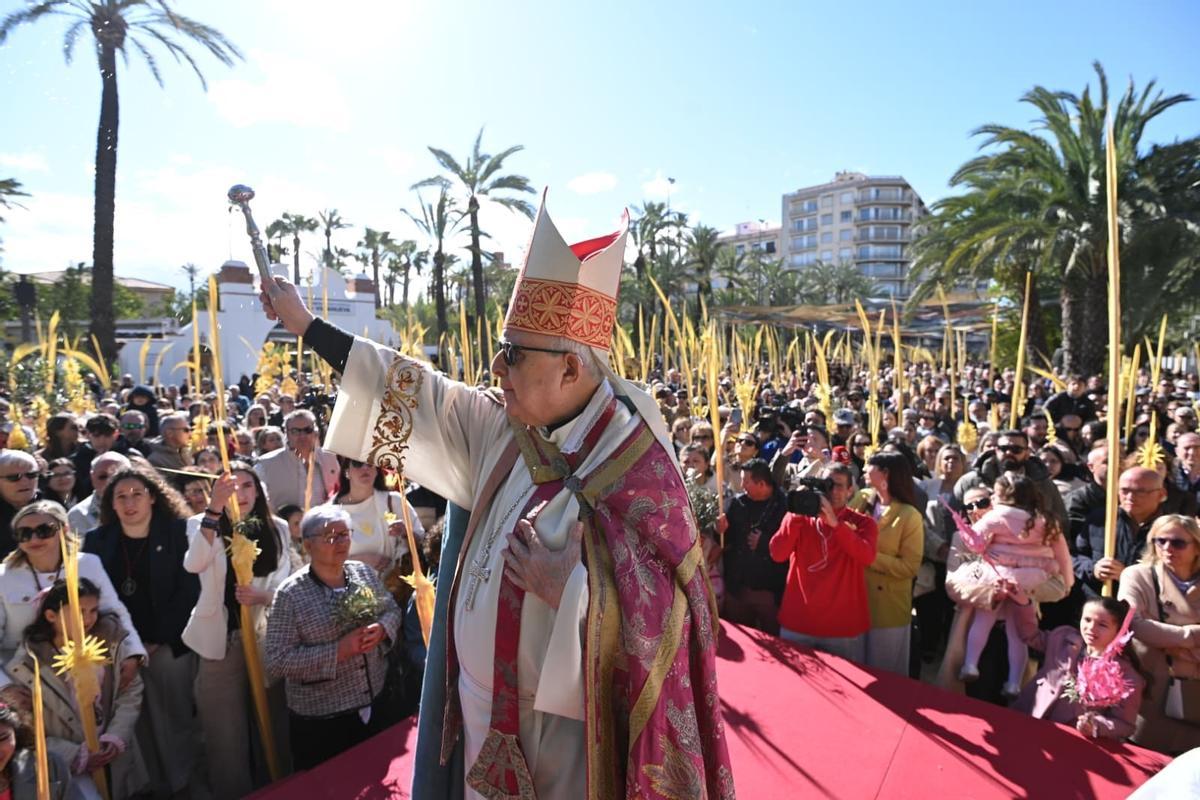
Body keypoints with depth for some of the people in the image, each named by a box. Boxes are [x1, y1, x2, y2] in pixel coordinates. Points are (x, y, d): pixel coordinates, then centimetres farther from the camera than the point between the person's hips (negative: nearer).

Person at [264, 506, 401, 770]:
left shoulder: (364, 572, -3)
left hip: (373, 706, 5)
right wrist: (338, 651, -26)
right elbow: (277, 662, -19)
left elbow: (392, 609, 8)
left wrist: (382, 629, -15)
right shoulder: (289, 595, -17)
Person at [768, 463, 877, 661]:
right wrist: (797, 514, -19)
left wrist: (834, 522, -28)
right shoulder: (799, 517, 3)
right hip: (796, 623, 2)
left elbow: (866, 557, -20)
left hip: (844, 627, -1)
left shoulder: (862, 523, -1)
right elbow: (777, 555, -10)